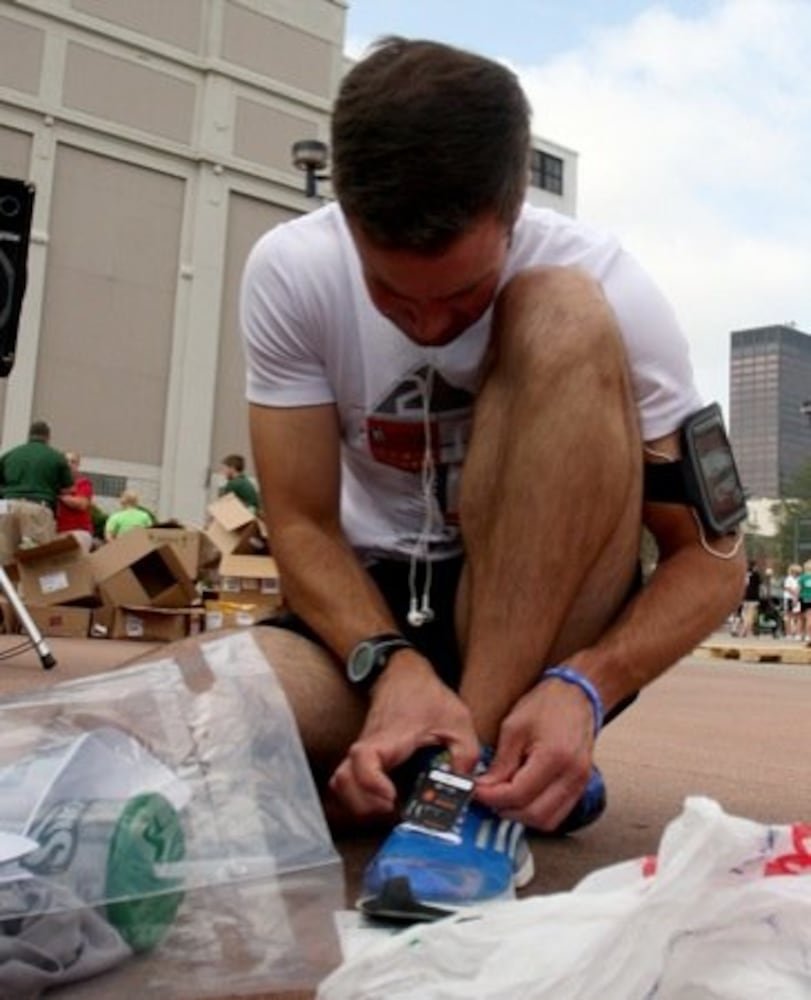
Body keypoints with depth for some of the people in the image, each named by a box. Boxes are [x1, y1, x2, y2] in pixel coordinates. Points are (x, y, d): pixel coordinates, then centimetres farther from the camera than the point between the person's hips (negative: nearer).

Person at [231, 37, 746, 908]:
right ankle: (453, 764, -4)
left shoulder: (601, 285, -17)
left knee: (562, 320, -28)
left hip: (550, 619, -1)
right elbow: (303, 528, -11)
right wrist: (393, 666, -30)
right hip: (374, 612, 2)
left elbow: (711, 554, -14)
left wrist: (584, 685, -32)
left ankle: (486, 766, -27)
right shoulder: (290, 271, -12)